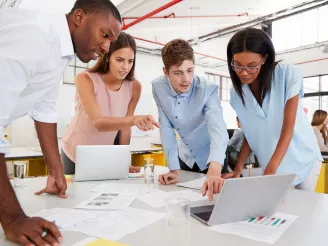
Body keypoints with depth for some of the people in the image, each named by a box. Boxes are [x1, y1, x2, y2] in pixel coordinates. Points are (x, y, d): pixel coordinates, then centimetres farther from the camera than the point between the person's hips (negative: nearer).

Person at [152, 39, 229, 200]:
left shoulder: (208, 90, -28)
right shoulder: (158, 87, -17)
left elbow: (218, 130, -43)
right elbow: (166, 128, -13)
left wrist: (214, 172, -60)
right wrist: (173, 169, -17)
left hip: (213, 160, -3)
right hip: (186, 158, 3)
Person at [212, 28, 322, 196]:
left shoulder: (288, 75, -20)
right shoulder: (236, 93, -9)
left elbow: (288, 128, -24)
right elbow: (249, 134, -2)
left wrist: (270, 171, -31)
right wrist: (238, 169, -11)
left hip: (303, 159, -2)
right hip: (269, 165, 2)